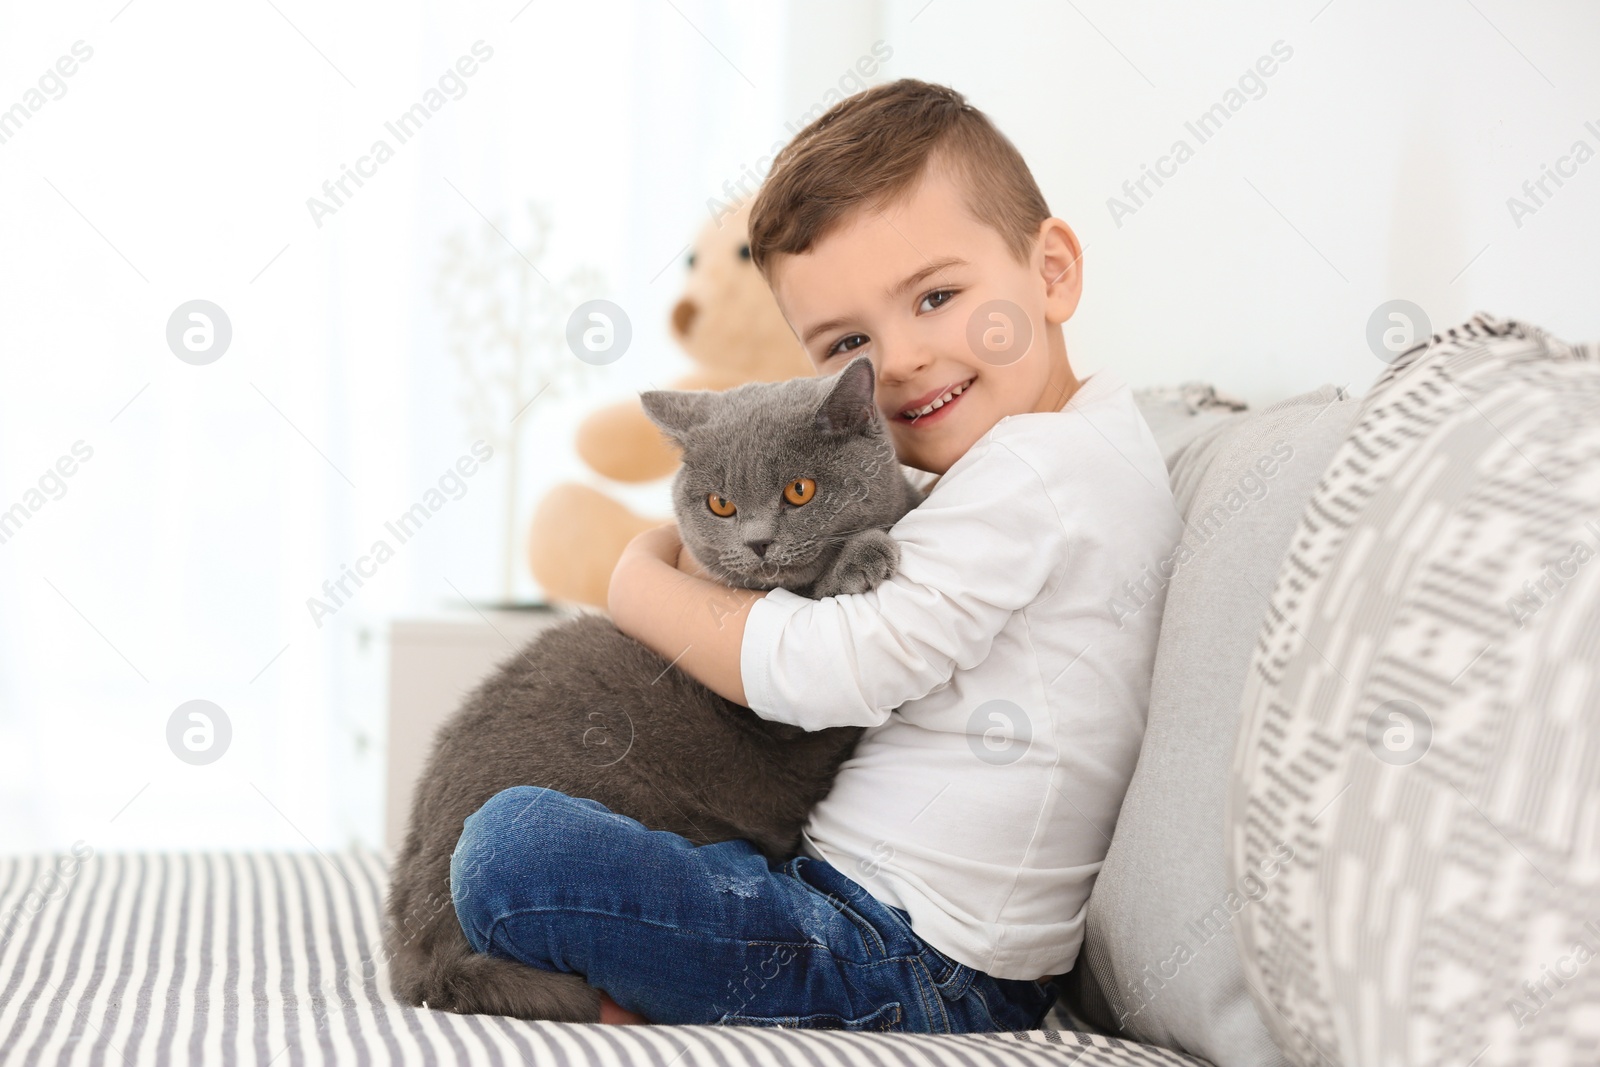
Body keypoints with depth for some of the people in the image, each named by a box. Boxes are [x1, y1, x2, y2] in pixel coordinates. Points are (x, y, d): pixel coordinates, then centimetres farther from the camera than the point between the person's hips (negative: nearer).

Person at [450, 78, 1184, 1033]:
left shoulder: (1027, 471, -19)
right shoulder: (1098, 437, 13)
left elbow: (838, 672, -22)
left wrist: (642, 584, -6)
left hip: (911, 966, -11)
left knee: (512, 844, -21)